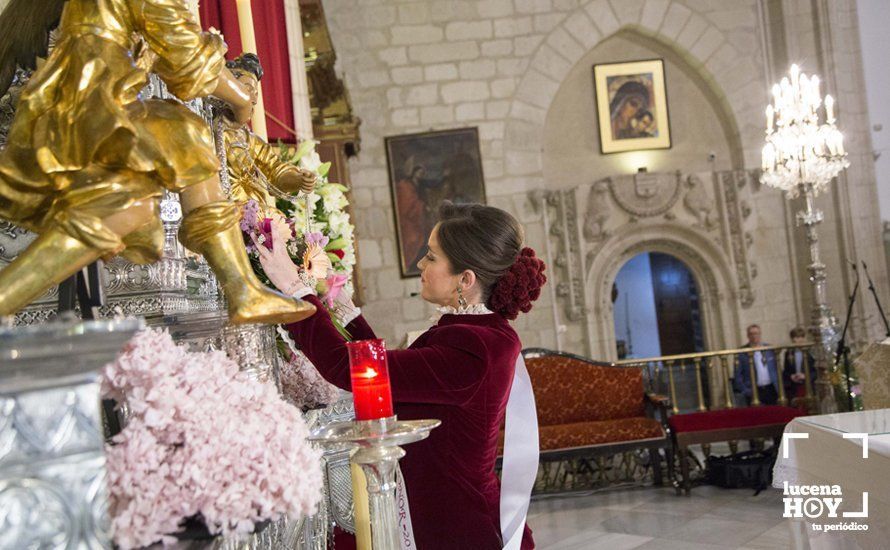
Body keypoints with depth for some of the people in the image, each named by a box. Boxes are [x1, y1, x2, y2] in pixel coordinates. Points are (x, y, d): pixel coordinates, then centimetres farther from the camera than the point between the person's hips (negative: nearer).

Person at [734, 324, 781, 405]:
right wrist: (747, 392, -9)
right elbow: (738, 375, -2)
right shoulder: (742, 353, -2)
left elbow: (776, 370, 12)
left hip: (771, 389, 3)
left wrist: (778, 388, 5)